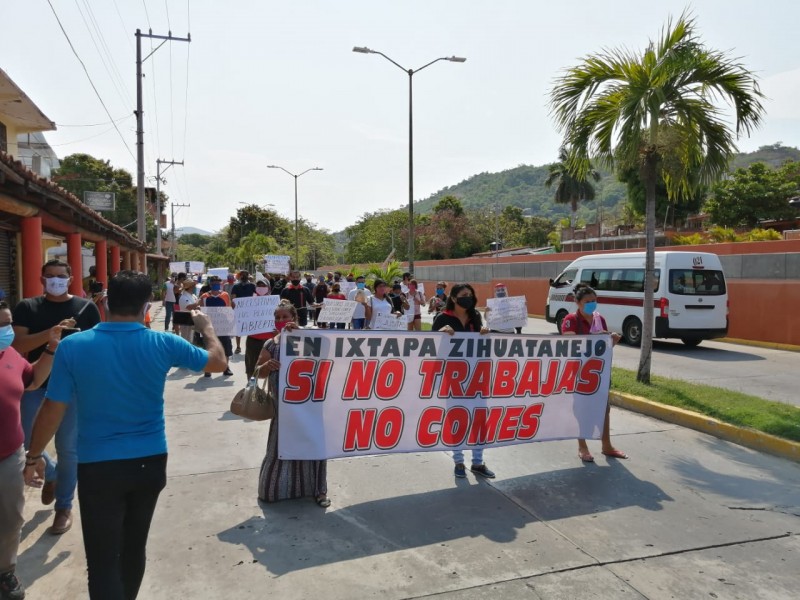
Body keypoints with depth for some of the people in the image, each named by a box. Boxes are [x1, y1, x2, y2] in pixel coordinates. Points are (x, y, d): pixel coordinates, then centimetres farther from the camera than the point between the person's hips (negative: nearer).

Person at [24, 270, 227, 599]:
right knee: (134, 547, 21)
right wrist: (206, 327, 21)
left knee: (102, 559, 8)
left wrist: (33, 457, 11)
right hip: (150, 462, 2)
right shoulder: (163, 344, -10)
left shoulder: (73, 346, -12)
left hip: (98, 467, -2)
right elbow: (218, 362, 4)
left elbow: (53, 409, -6)